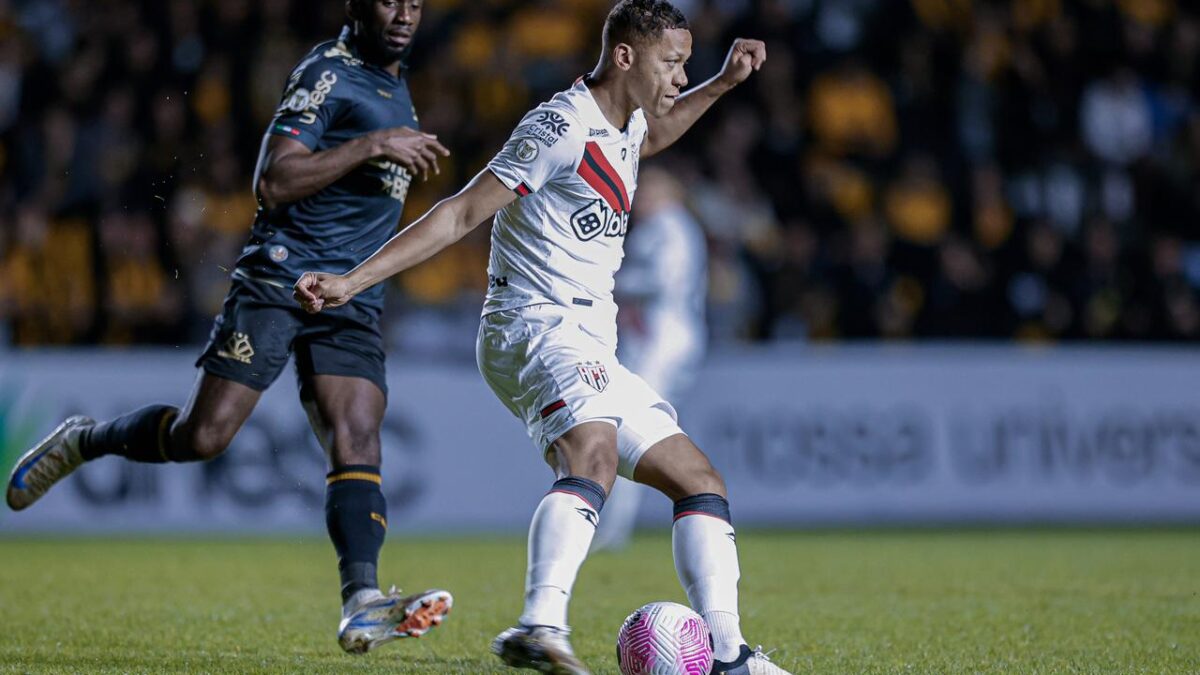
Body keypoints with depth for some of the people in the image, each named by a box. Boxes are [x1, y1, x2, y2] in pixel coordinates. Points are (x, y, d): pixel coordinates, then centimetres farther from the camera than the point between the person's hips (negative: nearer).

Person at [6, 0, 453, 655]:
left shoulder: (396, 86, 20)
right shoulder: (327, 71, -8)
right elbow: (272, 183, -19)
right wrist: (372, 146, -22)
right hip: (279, 277, -6)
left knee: (357, 443, -13)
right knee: (201, 435, -9)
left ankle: (361, 605, -27)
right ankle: (81, 441, 17)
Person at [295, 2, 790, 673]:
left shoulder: (621, 126, 17)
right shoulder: (563, 125, -12)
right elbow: (461, 214, -13)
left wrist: (723, 83, 35)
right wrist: (352, 281, -17)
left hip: (590, 351, 11)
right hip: (537, 330, -11)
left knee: (700, 479, 10)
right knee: (594, 457, -37)